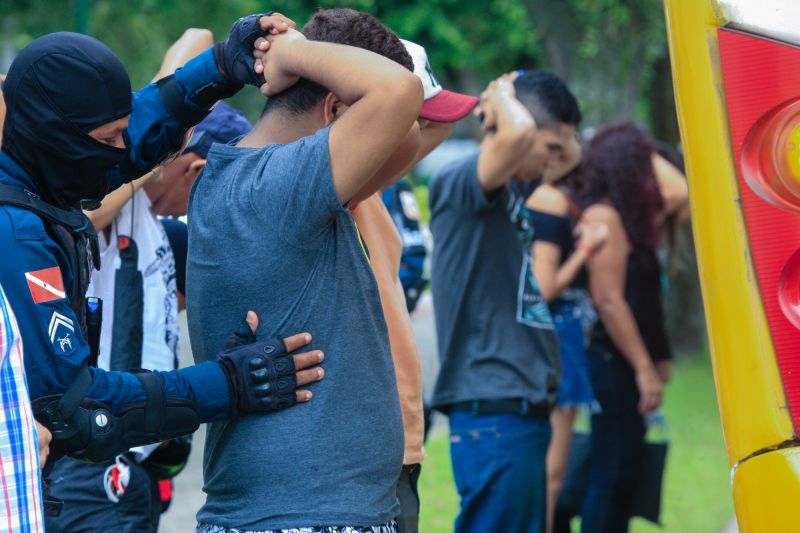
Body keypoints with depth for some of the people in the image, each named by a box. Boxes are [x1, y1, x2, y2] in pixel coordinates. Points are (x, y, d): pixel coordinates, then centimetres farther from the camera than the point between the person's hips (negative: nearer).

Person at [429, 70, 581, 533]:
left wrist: (504, 100, 18)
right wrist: (503, 98, -9)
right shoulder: (460, 183, -12)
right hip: (493, 409, -10)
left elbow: (572, 157, 34)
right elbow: (519, 132, -31)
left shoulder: (512, 190, 15)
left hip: (523, 406, 10)